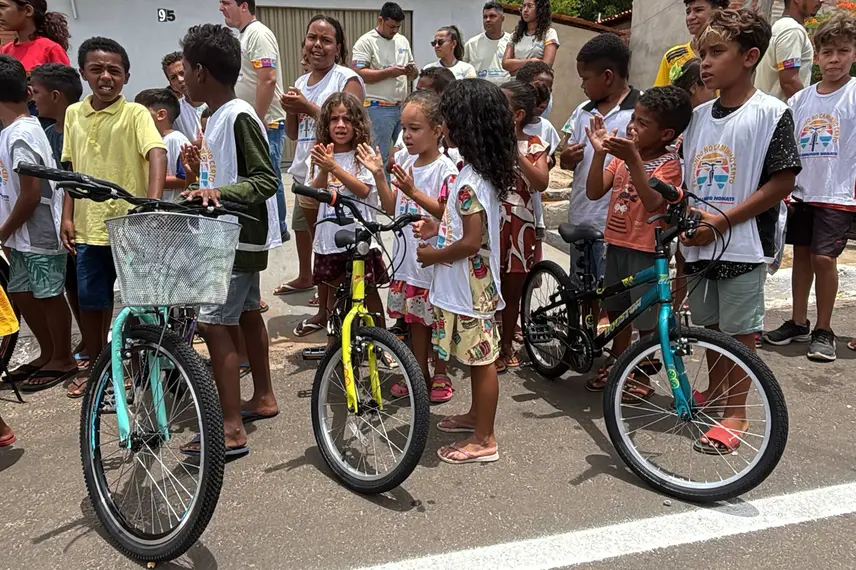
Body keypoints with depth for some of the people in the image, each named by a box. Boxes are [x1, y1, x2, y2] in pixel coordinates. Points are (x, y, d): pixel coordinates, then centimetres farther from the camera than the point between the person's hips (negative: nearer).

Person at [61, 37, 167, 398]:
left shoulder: (135, 113, -7)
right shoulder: (74, 114, 8)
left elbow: (157, 154, -22)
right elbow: (71, 169, 13)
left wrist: (153, 202, -37)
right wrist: (67, 216, 6)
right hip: (88, 227, 5)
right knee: (90, 302, 13)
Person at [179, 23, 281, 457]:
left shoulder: (240, 117, -18)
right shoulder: (217, 117, 11)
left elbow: (265, 180, -23)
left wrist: (219, 192, -34)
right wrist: (201, 168, 7)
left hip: (242, 237, -10)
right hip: (231, 235, 10)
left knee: (215, 323, -12)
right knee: (246, 314, 17)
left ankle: (232, 429, -8)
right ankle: (263, 397, 32)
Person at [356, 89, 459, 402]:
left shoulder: (445, 169, -14)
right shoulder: (404, 162, 7)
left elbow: (446, 212, -21)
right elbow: (392, 208, 8)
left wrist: (414, 192, -28)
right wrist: (378, 175, -3)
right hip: (407, 255, 7)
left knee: (436, 319, 7)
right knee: (415, 318, 16)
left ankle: (440, 374, 24)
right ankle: (420, 373, 30)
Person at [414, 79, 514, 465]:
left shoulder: (469, 183, -24)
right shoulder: (484, 173, 6)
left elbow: (472, 242, -27)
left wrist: (434, 255, -13)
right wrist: (438, 227, 8)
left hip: (468, 287, -10)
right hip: (474, 283, 10)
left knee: (481, 360, 2)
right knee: (477, 357, 22)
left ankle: (484, 440, 15)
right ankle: (476, 415, 40)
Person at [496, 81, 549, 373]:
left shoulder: (534, 146, 1)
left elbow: (541, 183, -16)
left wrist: (516, 153, -24)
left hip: (519, 226, 0)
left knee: (513, 290, 12)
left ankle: (507, 344, 28)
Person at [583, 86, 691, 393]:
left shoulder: (669, 163, -12)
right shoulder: (623, 155, 5)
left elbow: (653, 201, -29)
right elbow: (594, 192, -5)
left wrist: (633, 160, -35)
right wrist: (600, 153, -17)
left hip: (646, 249, -7)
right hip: (617, 243, 7)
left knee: (646, 317, 5)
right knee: (617, 309, 20)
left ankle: (642, 374, 23)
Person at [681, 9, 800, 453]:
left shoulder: (771, 113, -9)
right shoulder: (699, 116, 8)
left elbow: (782, 182, -12)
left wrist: (721, 220, -17)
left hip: (743, 243, -5)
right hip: (698, 243, 5)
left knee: (739, 330, 4)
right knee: (710, 324, 18)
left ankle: (734, 413, 17)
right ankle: (714, 391, 37)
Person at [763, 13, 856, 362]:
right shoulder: (800, 99, 7)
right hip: (801, 193, 5)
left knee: (823, 258, -6)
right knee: (801, 253, 12)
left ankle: (824, 330, 9)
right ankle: (798, 323, 26)